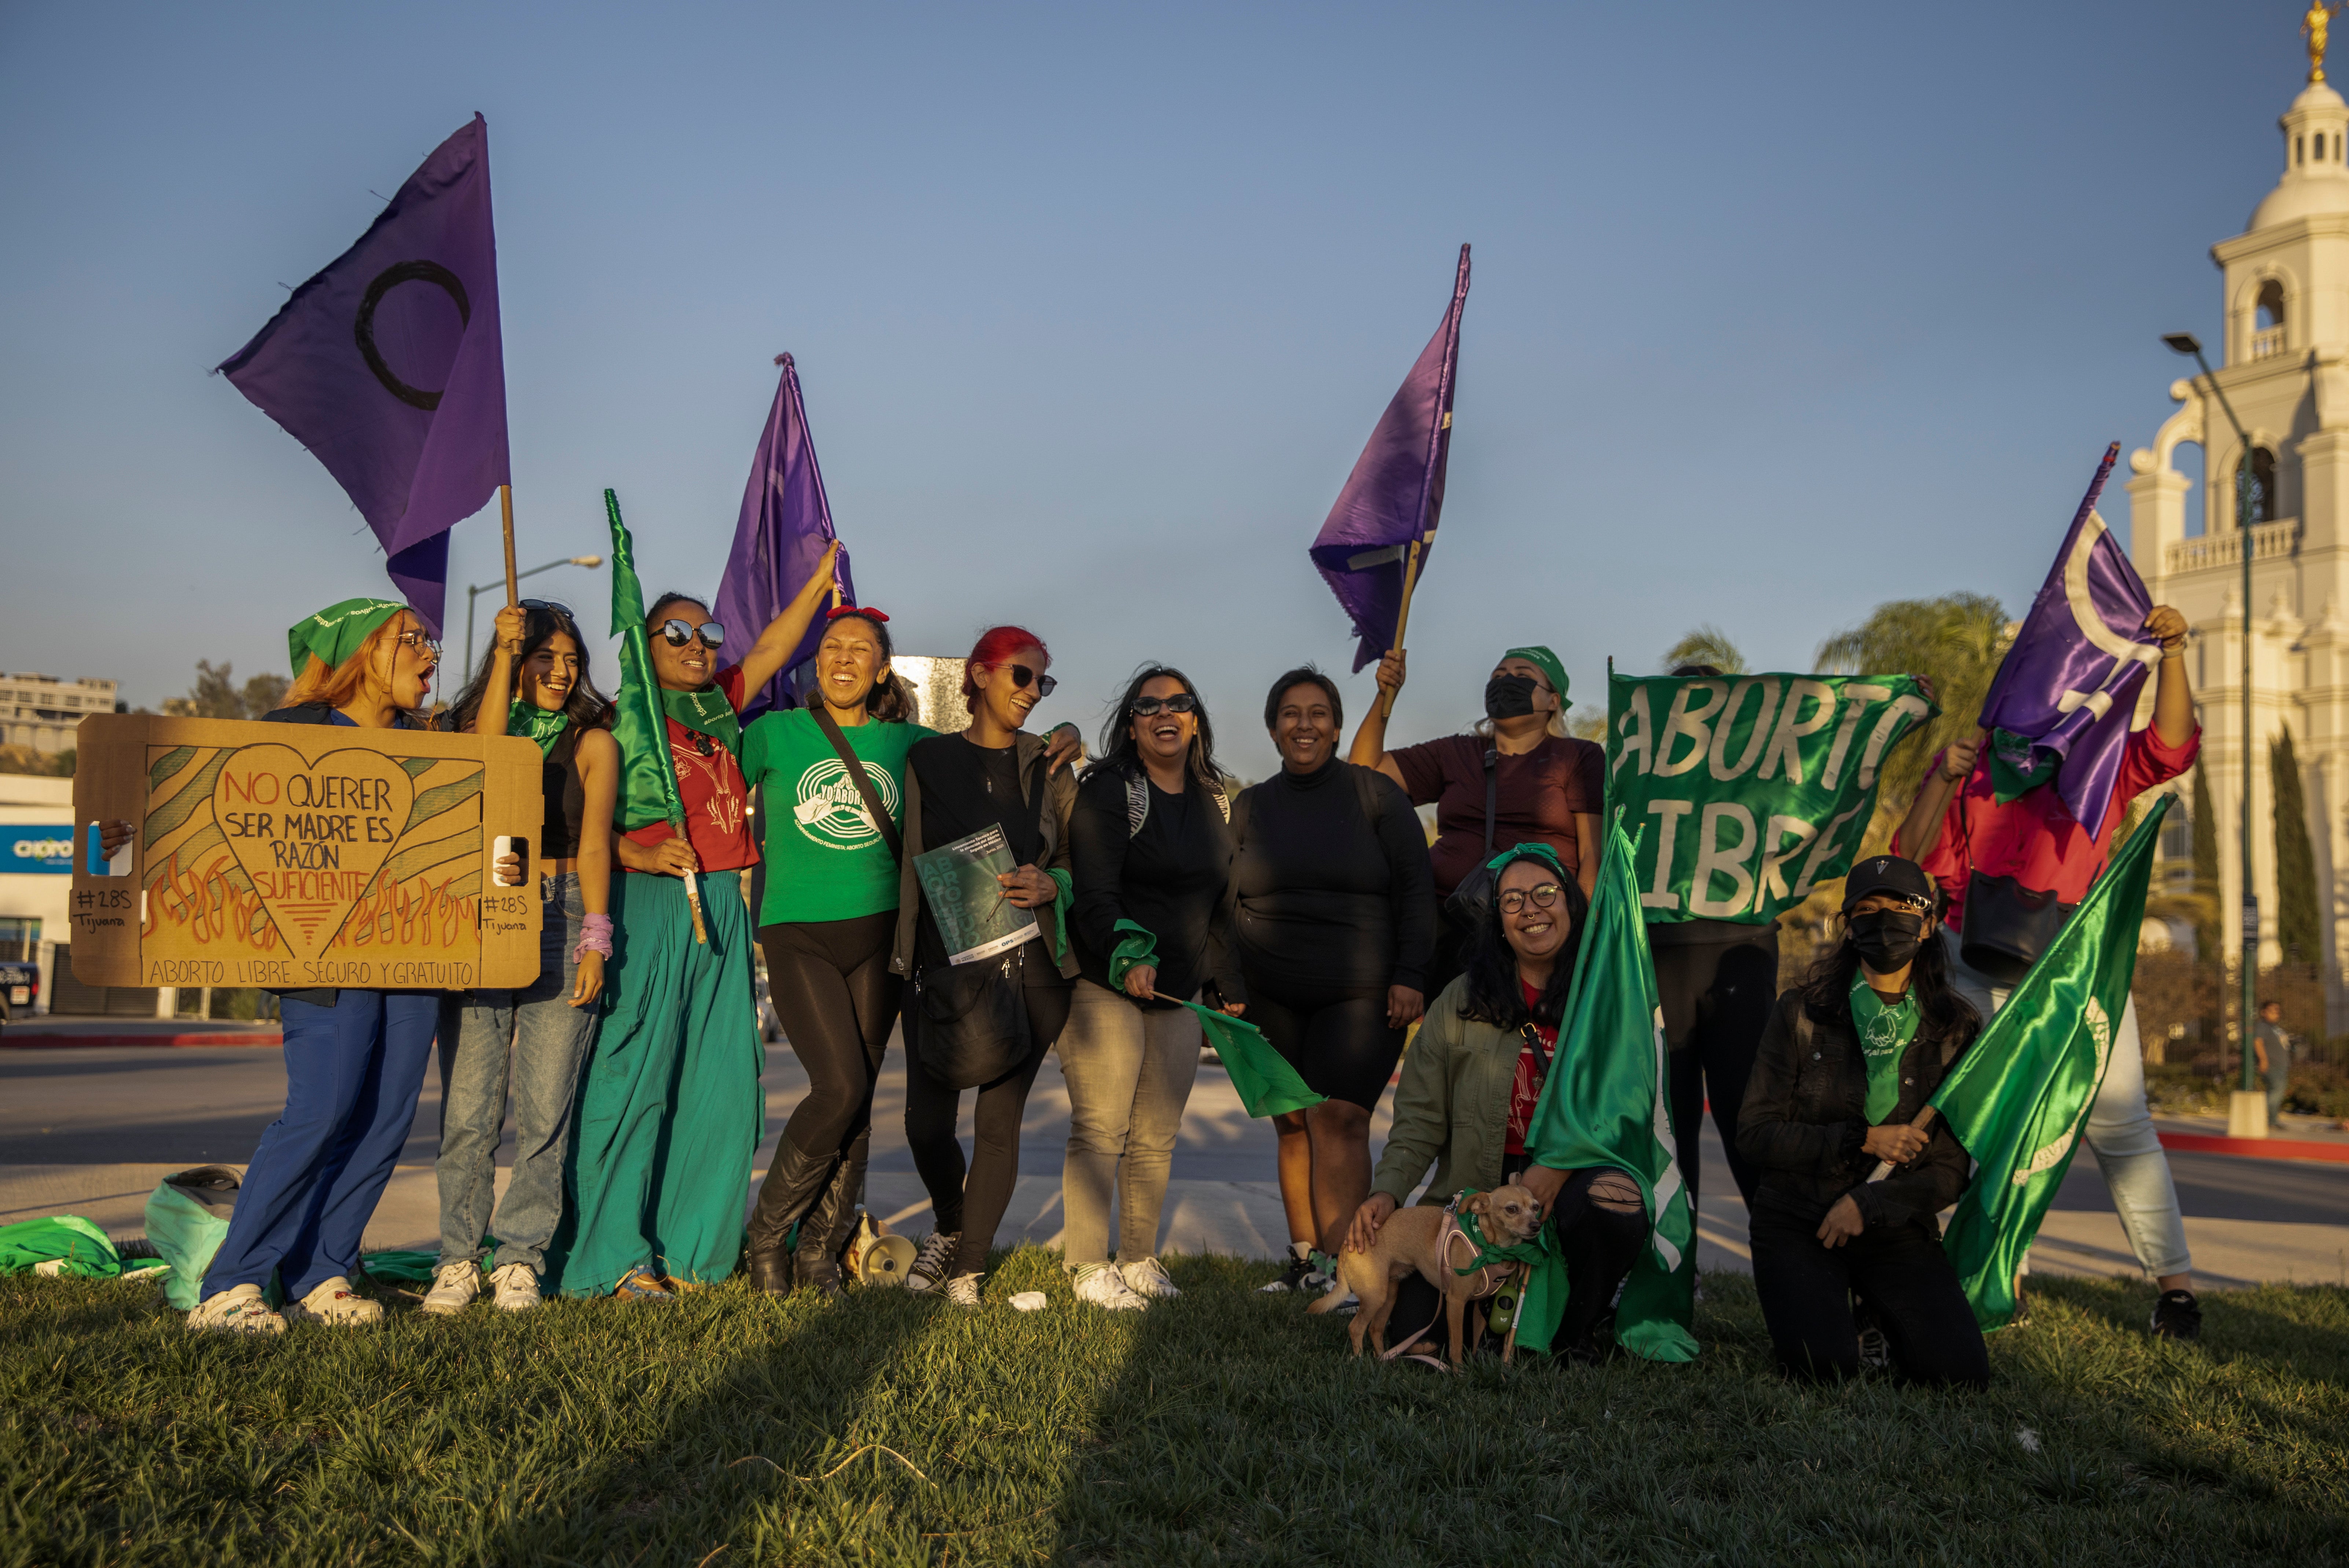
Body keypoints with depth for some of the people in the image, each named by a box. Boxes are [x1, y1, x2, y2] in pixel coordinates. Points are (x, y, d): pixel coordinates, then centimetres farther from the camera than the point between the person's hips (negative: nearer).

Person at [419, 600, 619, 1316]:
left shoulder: (592, 741, 11)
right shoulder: (472, 726, 16)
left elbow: (593, 842, 4)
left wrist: (594, 941, -5)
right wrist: (506, 653, -13)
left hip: (561, 919, -1)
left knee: (544, 1108, -3)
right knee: (468, 1107, -3)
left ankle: (519, 1257, 7)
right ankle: (460, 1258, 8)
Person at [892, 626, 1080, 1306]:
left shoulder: (1051, 769, 10)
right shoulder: (928, 760, 8)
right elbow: (910, 861, 8)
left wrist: (1050, 885, -10)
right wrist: (906, 954, 1)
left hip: (1029, 967, 0)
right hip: (943, 962, 0)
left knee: (999, 1122, -2)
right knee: (927, 1122, -2)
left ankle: (968, 1265, 17)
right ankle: (950, 1227, 29)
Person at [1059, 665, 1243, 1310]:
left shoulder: (1215, 802, 14)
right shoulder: (1107, 792, -6)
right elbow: (1094, 893, -17)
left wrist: (1227, 984, 16)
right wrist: (1127, 957, -32)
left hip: (1179, 992, 6)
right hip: (1105, 987, -6)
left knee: (1157, 1138, 9)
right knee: (1100, 1131, -6)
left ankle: (1141, 1259, 20)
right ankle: (1088, 1267, 3)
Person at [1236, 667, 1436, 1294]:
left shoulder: (1375, 793, 2)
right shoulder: (1251, 806, 13)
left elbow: (1416, 889, 0)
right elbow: (1231, 906, 16)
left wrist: (1411, 975, -8)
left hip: (1361, 994, -3)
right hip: (1272, 1000, 4)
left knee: (1339, 1120, -13)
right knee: (1292, 1123, 3)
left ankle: (1344, 1272, -11)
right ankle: (1304, 1260, 12)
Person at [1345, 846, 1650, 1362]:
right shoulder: (1462, 1001, 6)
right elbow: (1420, 1117, 5)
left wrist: (1561, 1164, -22)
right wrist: (1388, 1190, -12)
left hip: (1579, 1176, -1)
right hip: (1477, 1192, 2)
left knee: (1612, 1203, -37)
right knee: (1412, 1327, -15)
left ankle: (1579, 1330, -5)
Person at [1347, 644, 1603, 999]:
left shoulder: (1581, 758, 9)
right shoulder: (1455, 754, 19)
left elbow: (1594, 853, 1)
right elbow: (1364, 771, 17)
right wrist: (1384, 697, 5)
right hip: (1447, 926, 3)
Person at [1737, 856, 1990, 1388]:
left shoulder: (1956, 1030, 1)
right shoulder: (1802, 1013, -3)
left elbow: (1951, 1170, 0)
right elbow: (1755, 1131, -6)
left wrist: (1866, 1204, -15)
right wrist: (1861, 1140, -15)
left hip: (1896, 1226, 2)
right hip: (1796, 1219, -2)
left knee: (1962, 1372, -17)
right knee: (1823, 1366, -24)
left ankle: (1885, 1317, 15)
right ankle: (1817, 1305, 12)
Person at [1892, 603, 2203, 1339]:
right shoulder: (1971, 760, 8)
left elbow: (2170, 749, -13)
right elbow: (1915, 856, 0)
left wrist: (2172, 655, -23)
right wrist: (1944, 780, -14)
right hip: (1979, 967, 1)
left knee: (2118, 1120, -2)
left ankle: (2174, 1279, 8)